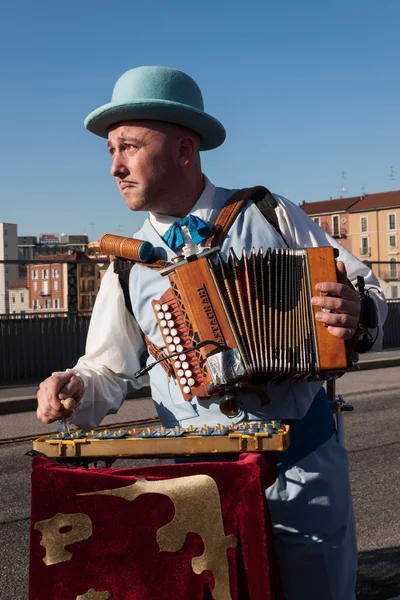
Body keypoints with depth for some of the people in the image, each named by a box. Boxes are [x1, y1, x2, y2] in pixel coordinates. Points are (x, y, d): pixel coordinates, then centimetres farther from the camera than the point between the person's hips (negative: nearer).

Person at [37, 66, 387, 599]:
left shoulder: (269, 216, -1)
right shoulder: (129, 265, 2)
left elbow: (369, 291, 3)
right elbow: (109, 372, 5)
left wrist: (355, 314, -18)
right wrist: (76, 387, -16)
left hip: (307, 466, 0)